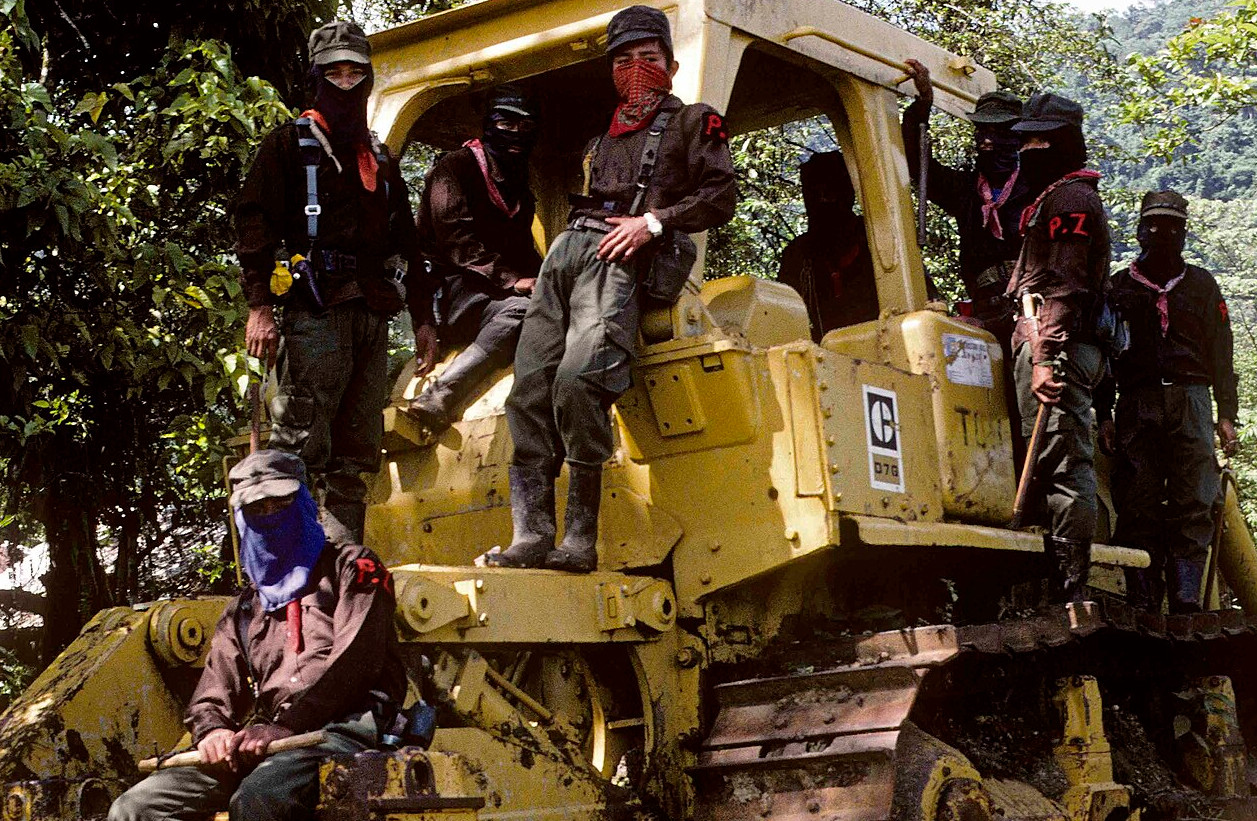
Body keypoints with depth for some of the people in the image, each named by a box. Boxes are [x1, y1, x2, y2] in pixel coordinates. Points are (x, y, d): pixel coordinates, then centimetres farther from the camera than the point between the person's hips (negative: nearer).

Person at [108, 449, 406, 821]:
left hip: (343, 726, -6)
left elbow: (353, 659, -4)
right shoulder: (243, 610, 29)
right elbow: (211, 696, 21)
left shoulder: (350, 568, 13)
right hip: (268, 739, 6)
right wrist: (212, 731, -5)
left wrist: (286, 725, -14)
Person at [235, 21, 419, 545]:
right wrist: (259, 307, -13)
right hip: (316, 310, -6)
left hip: (373, 316, 6)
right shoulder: (289, 145, 6)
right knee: (299, 442, -13)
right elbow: (254, 226, -3)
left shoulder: (380, 159, 25)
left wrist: (422, 319, 20)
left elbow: (406, 243, 26)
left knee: (355, 452, 5)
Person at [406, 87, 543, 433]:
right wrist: (513, 280, -19)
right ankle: (437, 397, -40)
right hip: (450, 293, -7)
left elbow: (525, 254, 25)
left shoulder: (520, 192, 26)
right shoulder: (456, 167, 2)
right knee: (521, 308, -35)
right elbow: (456, 240, -11)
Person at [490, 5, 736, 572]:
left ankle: (581, 538, -26)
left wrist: (653, 220, -8)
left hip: (617, 259, -7)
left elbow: (719, 197, 3)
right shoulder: (601, 137, 34)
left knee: (578, 378, -28)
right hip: (565, 249, 7)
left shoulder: (692, 122, 16)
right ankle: (532, 533, -13)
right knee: (528, 386, -10)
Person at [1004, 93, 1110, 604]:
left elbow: (1064, 285, -16)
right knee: (1067, 466, 8)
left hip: (1054, 348, -11)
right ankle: (1065, 589, 10)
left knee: (1062, 466, -13)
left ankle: (1070, 590, -16)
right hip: (1061, 351, 11)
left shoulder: (1068, 197, -5)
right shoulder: (1055, 198, 28)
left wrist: (1046, 356, -24)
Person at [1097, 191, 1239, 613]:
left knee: (1193, 505, -7)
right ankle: (1143, 604, -6)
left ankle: (1187, 600, -7)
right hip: (1137, 405, 0)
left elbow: (1221, 354, 13)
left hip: (1190, 401, 1)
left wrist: (1226, 415, 4)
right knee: (1138, 506, -6)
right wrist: (1103, 416, 1)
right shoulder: (1119, 287, 15)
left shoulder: (1201, 285, 17)